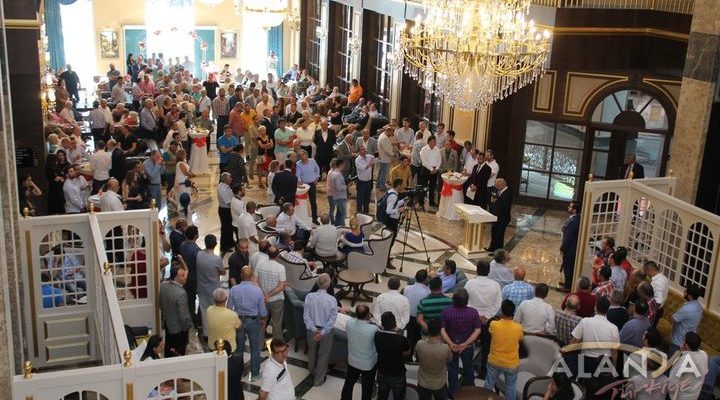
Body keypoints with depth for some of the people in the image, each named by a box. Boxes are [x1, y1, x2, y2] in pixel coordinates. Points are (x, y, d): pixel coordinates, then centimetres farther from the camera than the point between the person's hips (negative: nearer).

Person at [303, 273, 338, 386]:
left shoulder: (309, 297, -18)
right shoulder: (332, 300, -22)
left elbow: (306, 316, -14)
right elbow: (332, 320, -20)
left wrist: (314, 330, -12)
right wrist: (323, 332, -16)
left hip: (312, 329, 3)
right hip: (326, 330, -2)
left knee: (312, 351, 28)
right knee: (323, 355, 18)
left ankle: (312, 371, 54)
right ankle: (319, 379, 33)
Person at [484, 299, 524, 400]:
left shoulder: (493, 325, -21)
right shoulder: (518, 328, -20)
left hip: (494, 361, 1)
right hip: (511, 363, -1)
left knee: (489, 384, 21)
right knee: (510, 387, 18)